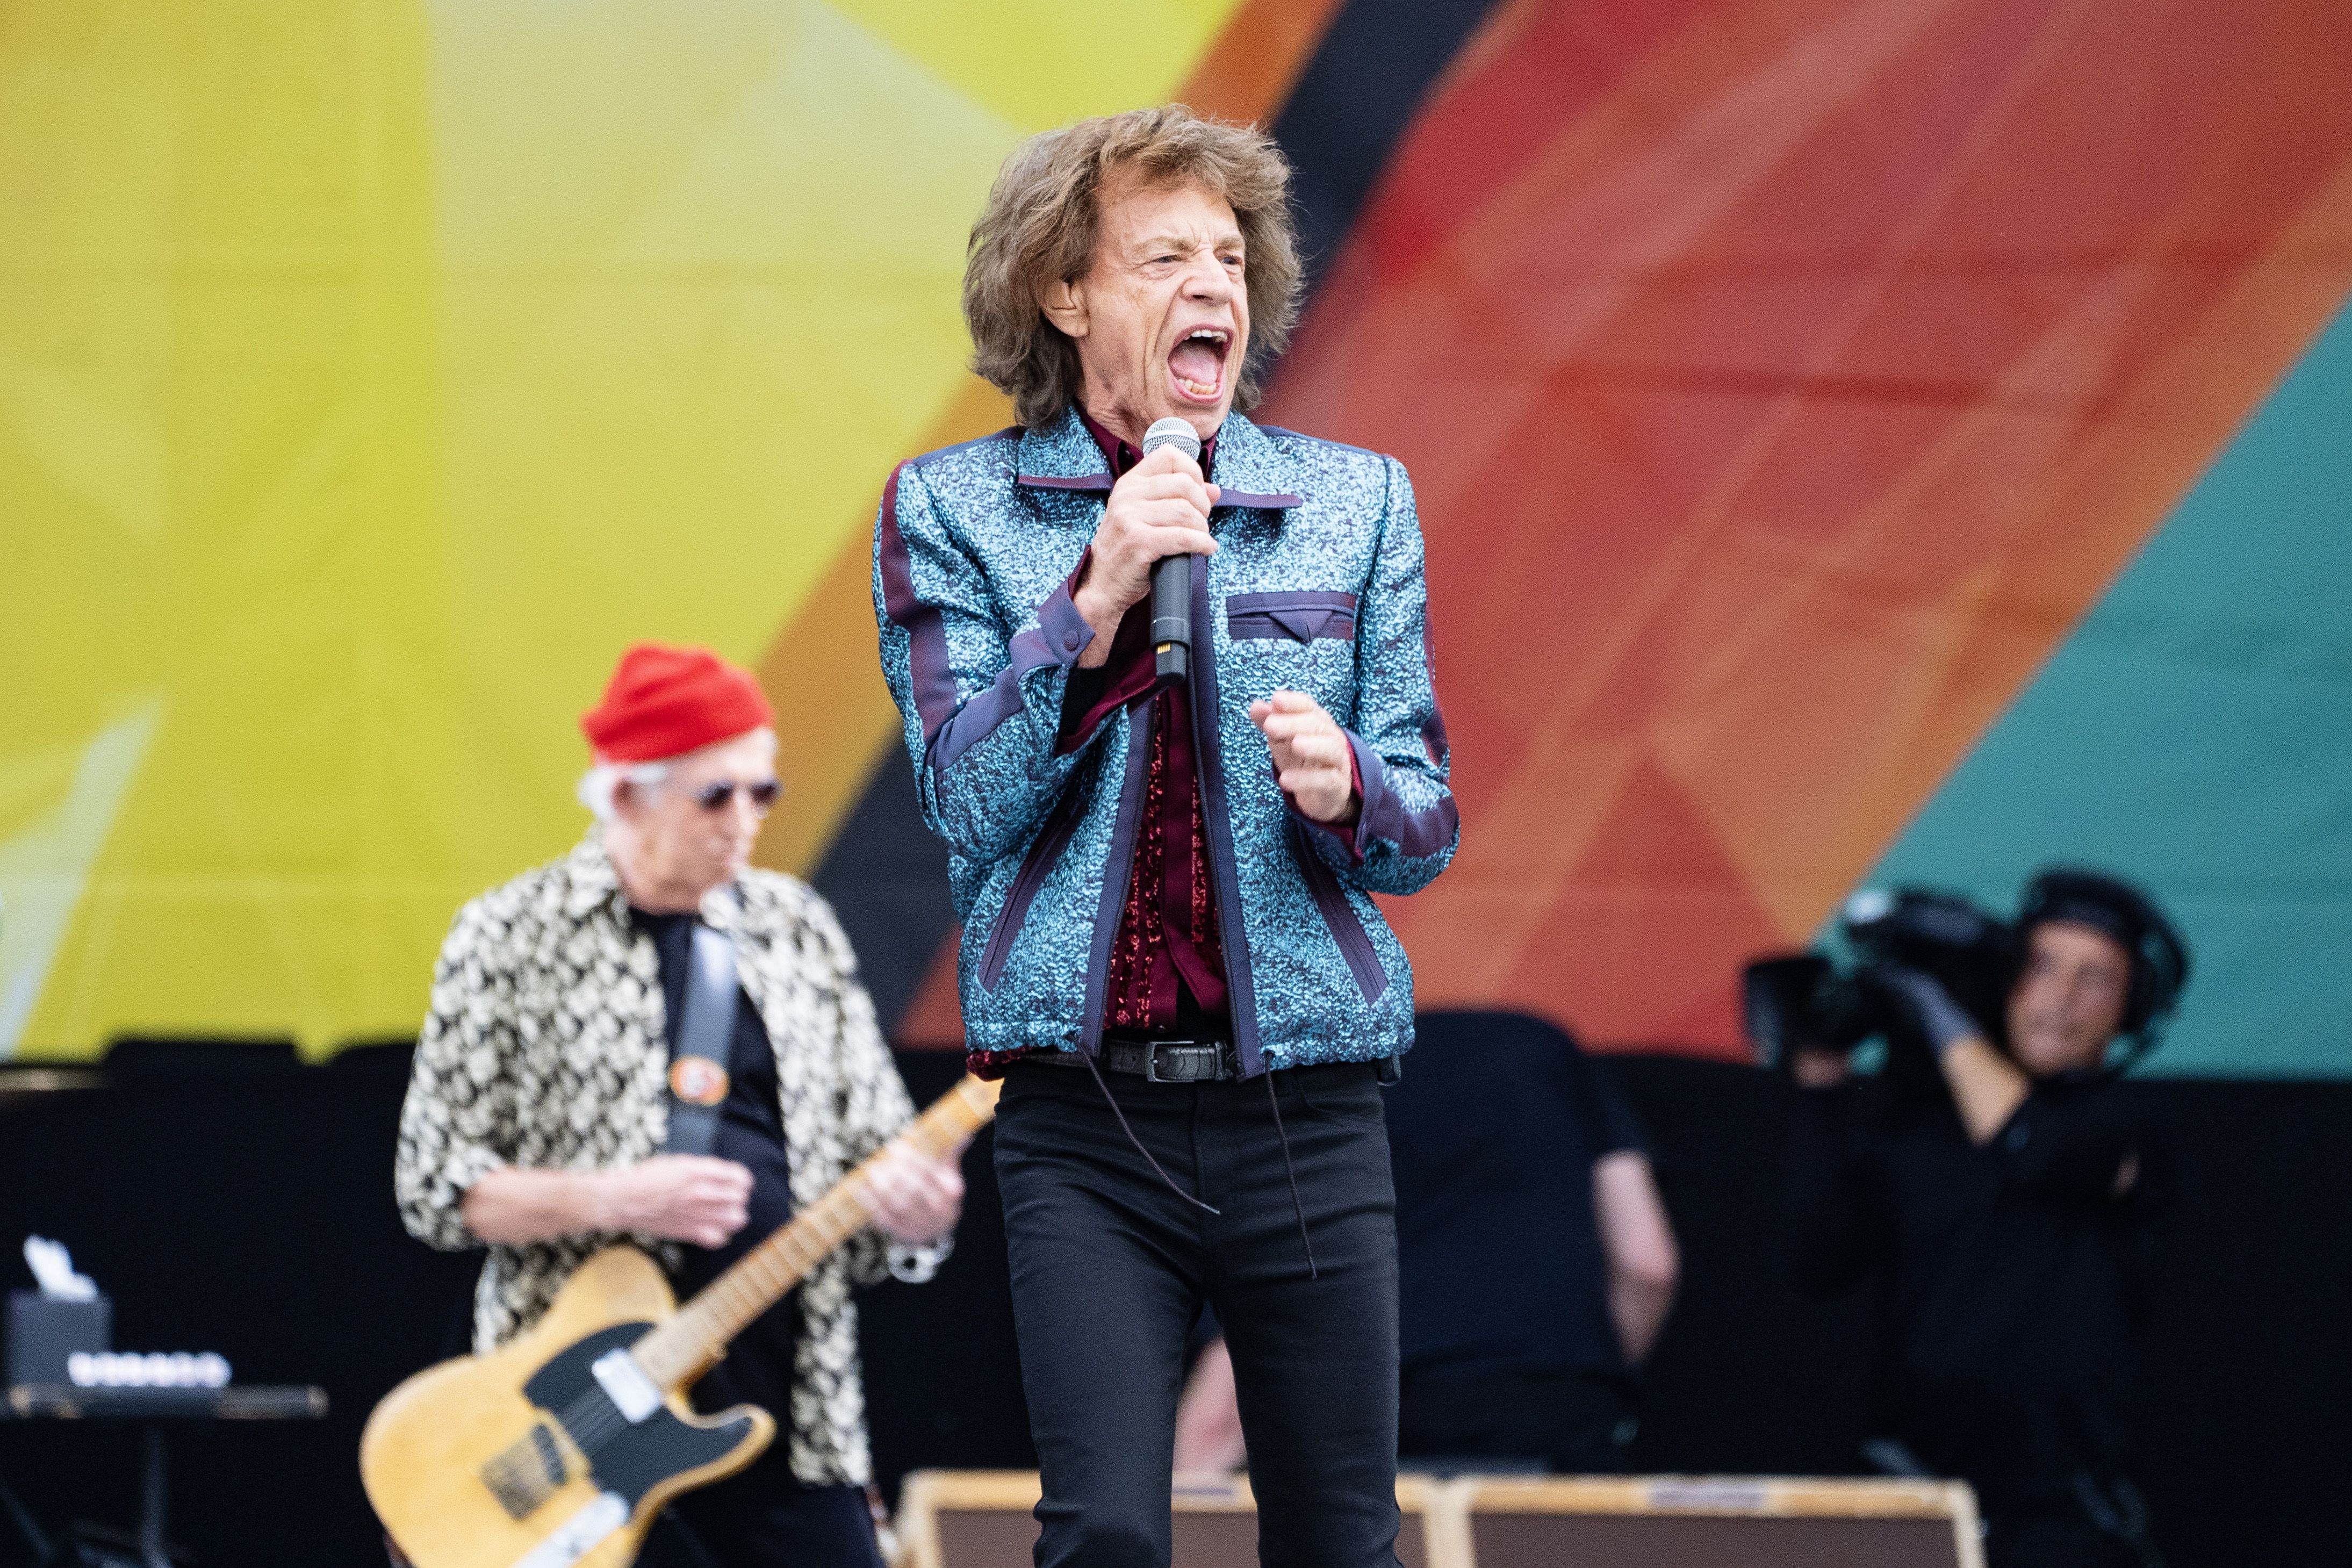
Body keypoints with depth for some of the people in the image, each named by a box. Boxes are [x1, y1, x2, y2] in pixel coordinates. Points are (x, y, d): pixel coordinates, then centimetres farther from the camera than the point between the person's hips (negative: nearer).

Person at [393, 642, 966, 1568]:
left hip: (793, 1401, 4)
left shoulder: (798, 932, 13)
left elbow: (876, 1143, 15)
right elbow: (432, 1185, -2)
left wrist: (909, 1213, -9)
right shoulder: (511, 937, 0)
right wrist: (610, 1200, -16)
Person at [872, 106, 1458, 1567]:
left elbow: (1427, 823, 9)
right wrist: (1097, 595, -15)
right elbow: (969, 807, -4)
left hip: (1308, 1109, 2)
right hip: (1084, 1117, -2)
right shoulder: (953, 509, 5)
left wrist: (1346, 789, -14)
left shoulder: (1355, 501, 10)